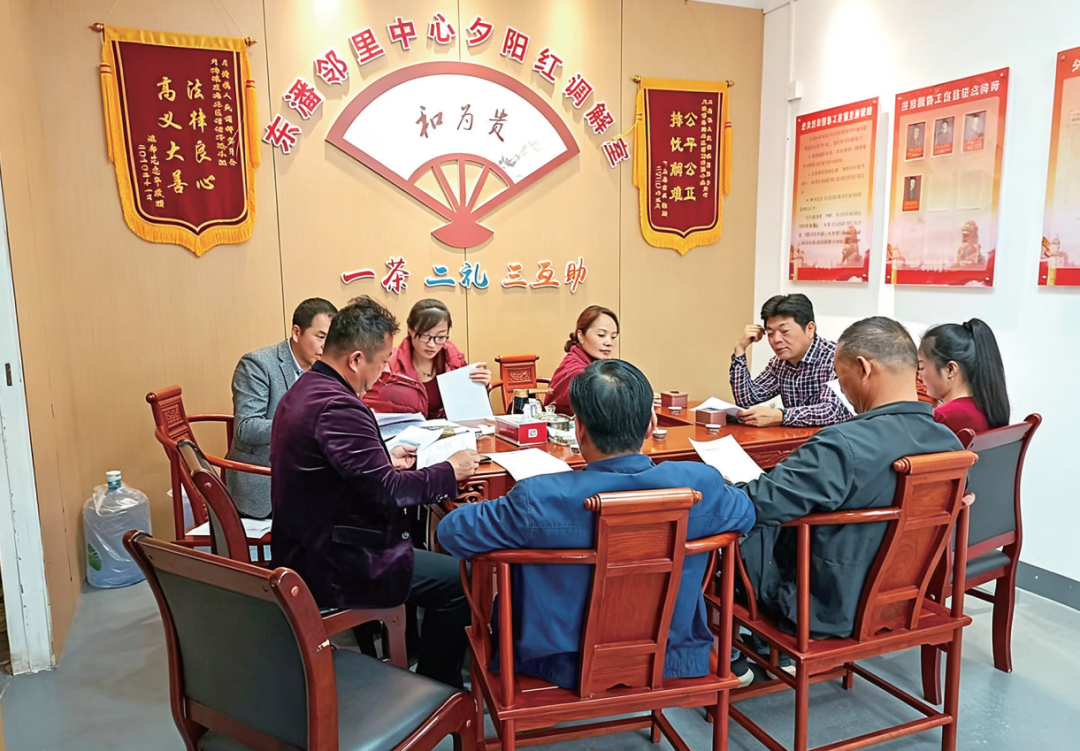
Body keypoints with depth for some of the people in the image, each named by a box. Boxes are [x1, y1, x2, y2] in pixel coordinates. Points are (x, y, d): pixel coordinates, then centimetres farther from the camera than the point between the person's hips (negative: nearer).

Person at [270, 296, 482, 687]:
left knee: (416, 550, 27)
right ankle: (437, 688, 18)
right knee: (459, 581, -1)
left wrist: (385, 458, 10)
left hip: (303, 551, 10)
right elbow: (387, 492, -23)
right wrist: (450, 471, -11)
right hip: (331, 568, -10)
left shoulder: (300, 392, 5)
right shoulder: (337, 407, -26)